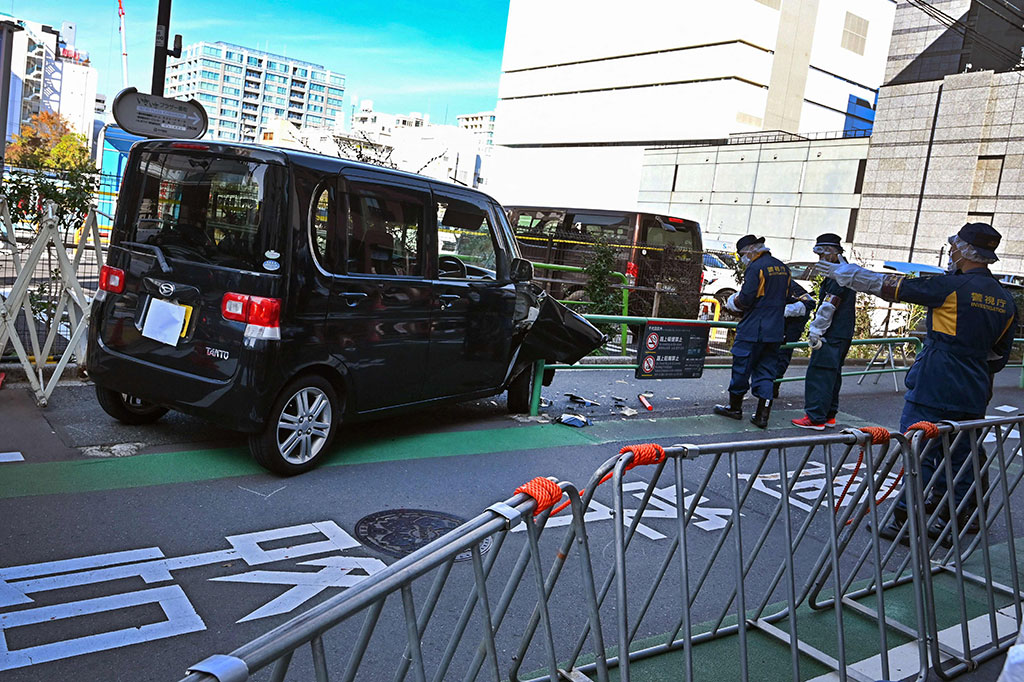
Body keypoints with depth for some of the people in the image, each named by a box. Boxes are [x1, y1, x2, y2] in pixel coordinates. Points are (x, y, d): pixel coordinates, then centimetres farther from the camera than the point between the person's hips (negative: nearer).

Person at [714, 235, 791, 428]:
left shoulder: (755, 267, -12)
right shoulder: (782, 267, 13)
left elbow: (746, 299, -16)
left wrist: (733, 303, 3)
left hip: (753, 330, -7)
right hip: (775, 331, 8)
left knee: (741, 368, 7)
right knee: (766, 372, 9)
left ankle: (735, 407, 19)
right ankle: (762, 415, 7)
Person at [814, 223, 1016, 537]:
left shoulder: (951, 286, -10)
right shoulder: (1006, 300, 11)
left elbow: (890, 287, -6)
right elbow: (999, 354, 19)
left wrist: (845, 273, 5)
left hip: (934, 389, -7)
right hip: (973, 398, 7)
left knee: (919, 453, -1)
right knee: (959, 457, 14)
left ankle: (908, 520, 4)